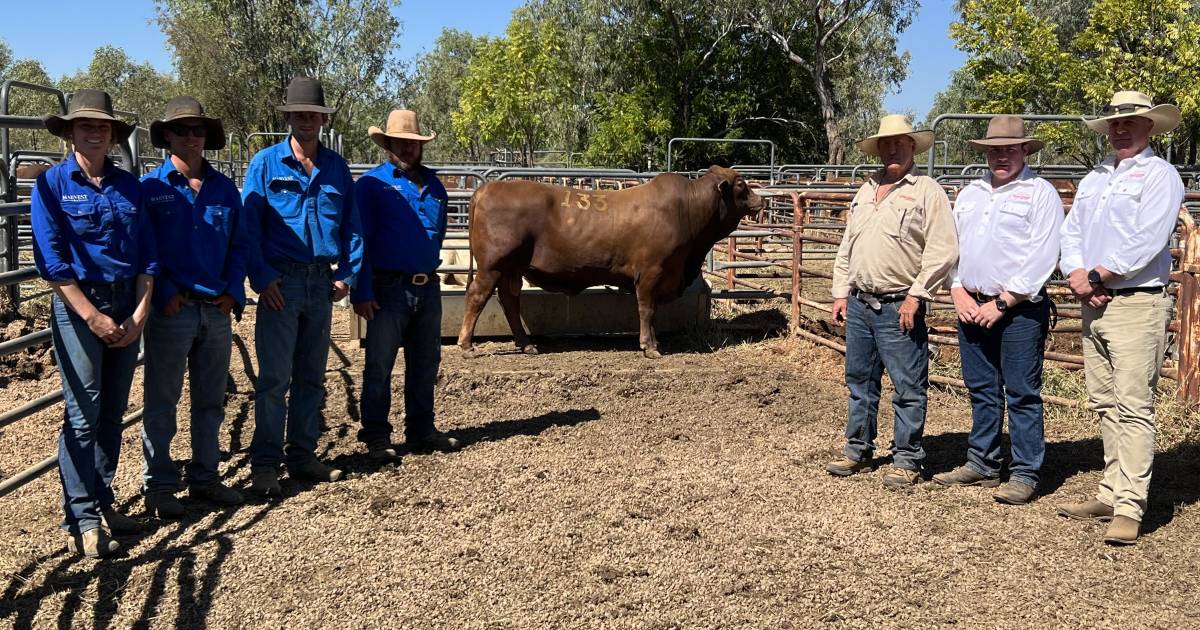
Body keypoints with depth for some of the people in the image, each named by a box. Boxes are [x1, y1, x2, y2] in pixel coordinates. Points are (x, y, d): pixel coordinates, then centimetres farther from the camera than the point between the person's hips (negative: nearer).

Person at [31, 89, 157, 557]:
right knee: (83, 414, -4)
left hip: (127, 307, 4)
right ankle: (81, 521, 3)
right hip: (78, 307, -4)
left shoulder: (129, 185, 7)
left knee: (113, 411, 10)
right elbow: (51, 260, -10)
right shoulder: (52, 184, -4)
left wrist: (139, 315, -3)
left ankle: (103, 501, 23)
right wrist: (93, 316, -14)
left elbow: (148, 256, 6)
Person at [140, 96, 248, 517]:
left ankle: (204, 478, 24)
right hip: (172, 309, -4)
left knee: (211, 400, 12)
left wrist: (234, 291, 0)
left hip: (217, 309, 5)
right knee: (162, 401, 3)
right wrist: (164, 293, -13)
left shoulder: (224, 189, 10)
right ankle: (158, 486, 12)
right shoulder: (151, 188, -3)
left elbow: (239, 244, 11)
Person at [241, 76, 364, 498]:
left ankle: (303, 456, 21)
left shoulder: (336, 168, 9)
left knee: (311, 377, 11)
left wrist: (347, 273, 1)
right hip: (281, 282, -4)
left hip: (322, 282, 4)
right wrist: (260, 277, -13)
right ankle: (264, 466, 3)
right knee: (274, 378, -4)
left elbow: (352, 225, 11)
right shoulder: (266, 163, -1)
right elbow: (248, 224, -5)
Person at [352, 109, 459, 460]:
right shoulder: (372, 184, -4)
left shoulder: (434, 185, 13)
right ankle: (376, 437, 11)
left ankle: (421, 430, 25)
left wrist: (429, 266, 14)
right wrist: (361, 292, -14)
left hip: (428, 288, 6)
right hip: (388, 288, -5)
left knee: (426, 364, 13)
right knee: (379, 365, 1)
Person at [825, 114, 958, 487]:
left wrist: (916, 296, -16)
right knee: (860, 382, 15)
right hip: (858, 303, 7)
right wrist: (841, 294, 12)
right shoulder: (865, 192, 16)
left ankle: (907, 460, 10)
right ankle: (858, 451, 26)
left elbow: (942, 253, -12)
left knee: (908, 387, 0)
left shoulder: (927, 191, -5)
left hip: (898, 307, -7)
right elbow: (846, 249, 19)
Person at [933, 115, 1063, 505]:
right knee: (981, 391, 13)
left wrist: (1001, 302, -14)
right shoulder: (969, 194, 16)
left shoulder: (1040, 193, -3)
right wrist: (958, 293, 0)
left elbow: (1042, 258, -11)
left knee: (1022, 394, -2)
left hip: (1019, 310, -6)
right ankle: (982, 465, 23)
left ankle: (1024, 474, 5)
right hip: (971, 308, 6)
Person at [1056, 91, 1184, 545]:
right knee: (1105, 405, 10)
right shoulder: (1093, 180, 19)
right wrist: (1075, 274, -6)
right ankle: (1111, 494, 18)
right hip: (1095, 304, 8)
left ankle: (1129, 507, -8)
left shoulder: (1159, 175, -4)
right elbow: (1071, 232, 12)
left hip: (1137, 306, -7)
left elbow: (1145, 242, -15)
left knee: (1133, 407, -9)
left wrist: (1093, 277, -12)